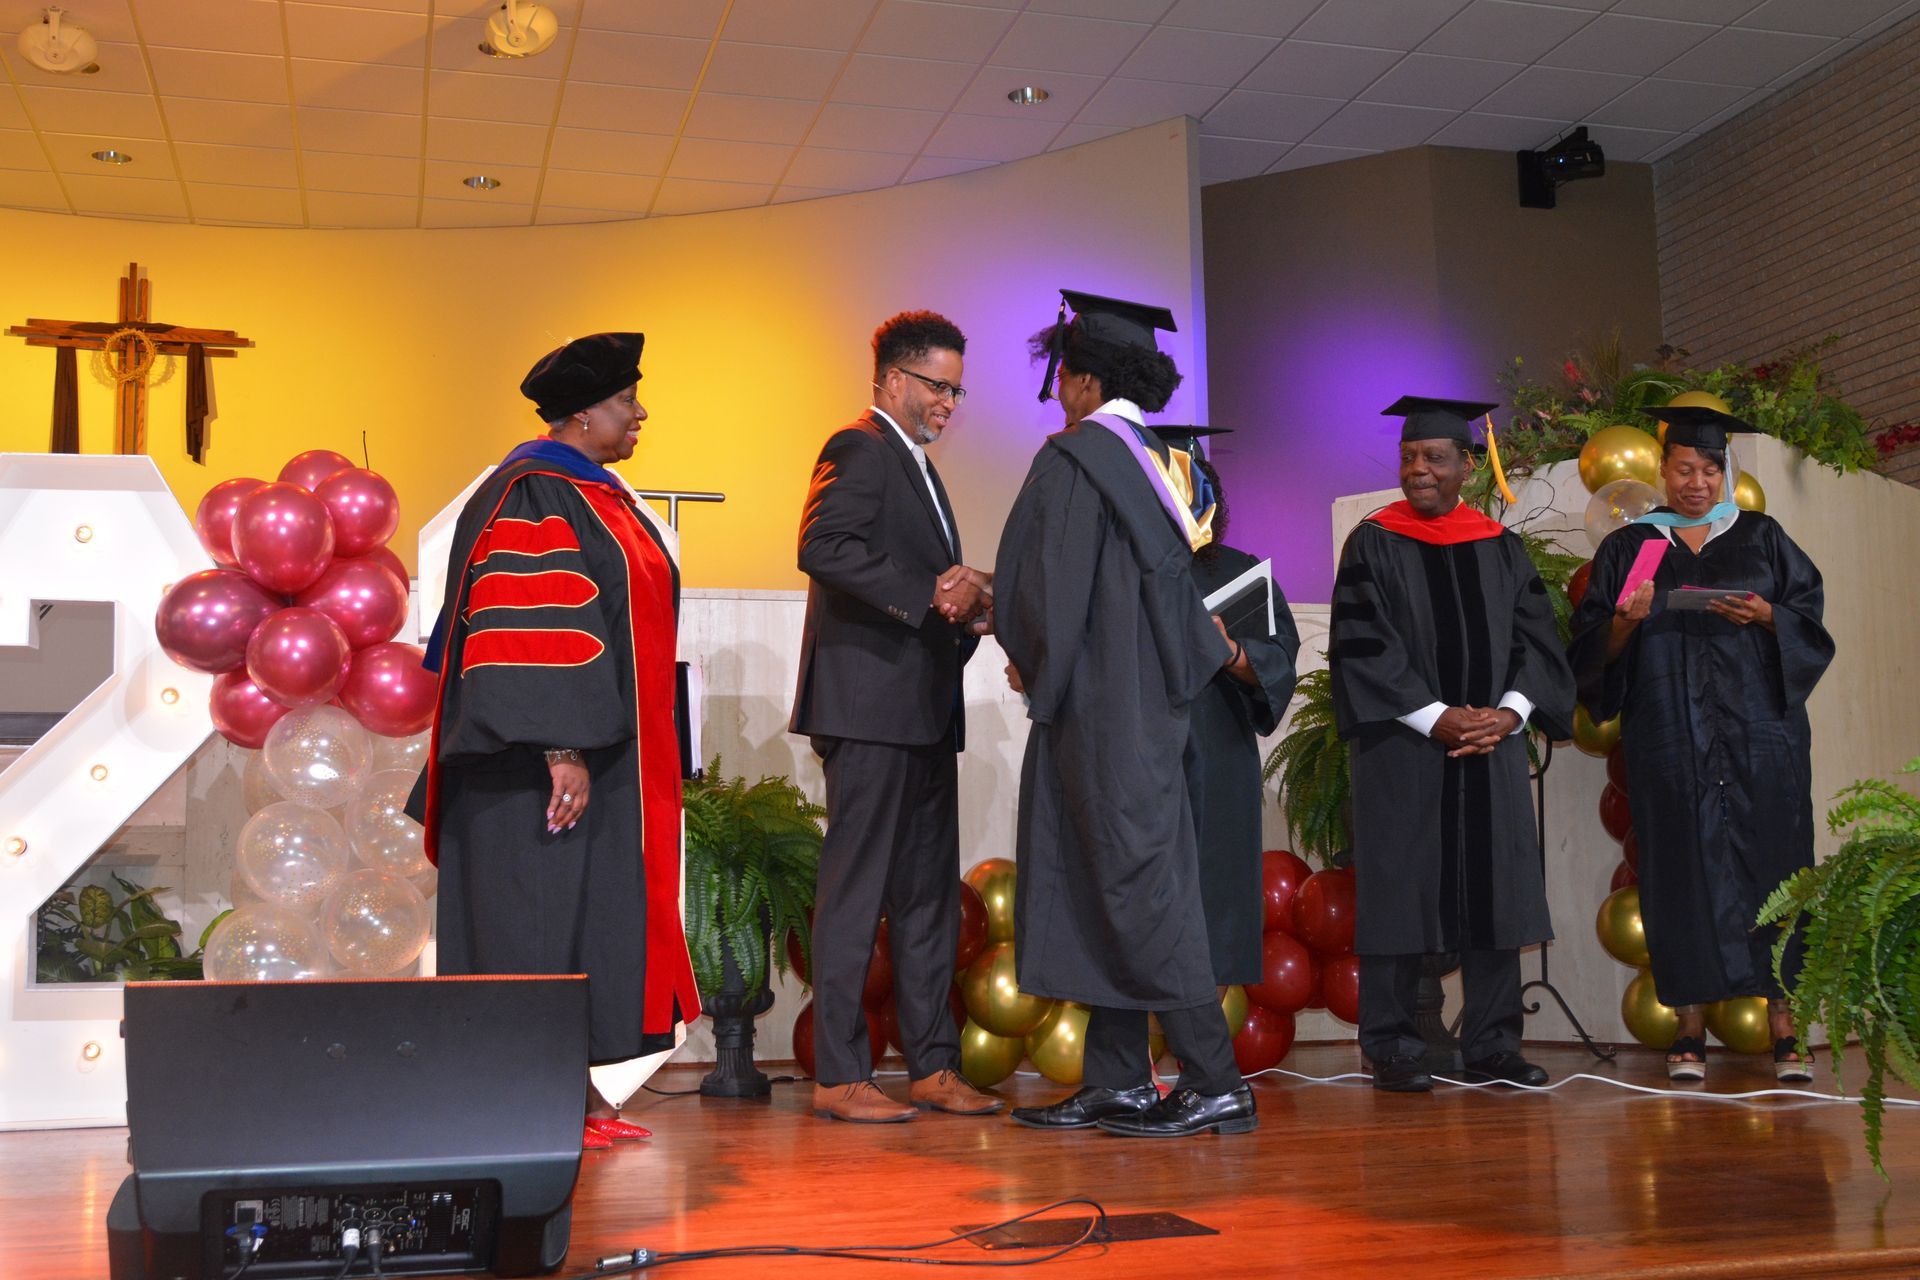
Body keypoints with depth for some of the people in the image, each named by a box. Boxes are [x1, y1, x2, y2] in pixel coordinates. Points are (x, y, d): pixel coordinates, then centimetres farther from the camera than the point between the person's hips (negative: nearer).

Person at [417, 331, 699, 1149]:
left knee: (591, 919, 10)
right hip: (546, 763, -10)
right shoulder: (532, 499, -13)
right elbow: (525, 630, -21)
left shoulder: (599, 495, 16)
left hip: (604, 750, 10)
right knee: (539, 915, -4)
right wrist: (562, 751, -25)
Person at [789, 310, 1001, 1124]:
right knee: (857, 887, -6)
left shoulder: (916, 465, 24)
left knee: (929, 889, 10)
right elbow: (823, 547, -23)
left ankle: (932, 1065, 17)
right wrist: (928, 595, -21)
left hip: (924, 706, 10)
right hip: (870, 700, -10)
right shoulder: (858, 449, -6)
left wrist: (966, 593, 4)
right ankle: (838, 1076, 0)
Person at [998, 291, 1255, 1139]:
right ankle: (1116, 1083, 15)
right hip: (1151, 701, 9)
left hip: (1099, 705, -9)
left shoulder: (1073, 458, -12)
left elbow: (1050, 587, -15)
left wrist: (1035, 673, -1)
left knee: (1135, 885, -6)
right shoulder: (1165, 463, 13)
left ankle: (1215, 1086, -4)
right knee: (1106, 886, 12)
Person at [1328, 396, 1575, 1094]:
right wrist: (1436, 719, -14)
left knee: (1494, 892, 3)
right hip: (1402, 745, -3)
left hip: (1492, 745, 3)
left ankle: (1492, 1048, 11)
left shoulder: (1502, 548, 12)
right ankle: (1391, 1050, 5)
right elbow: (1362, 645, -7)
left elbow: (1536, 639, 8)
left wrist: (1508, 713, -10)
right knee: (1400, 892, -2)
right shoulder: (1374, 544, 2)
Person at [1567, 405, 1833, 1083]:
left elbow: (1810, 617, 9)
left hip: (1761, 731, 1)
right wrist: (1625, 621, -13)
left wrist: (1766, 616, -11)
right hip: (1671, 739, 0)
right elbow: (1592, 649, 7)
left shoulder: (1761, 537, 14)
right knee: (1684, 868, -4)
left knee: (1770, 861, -4)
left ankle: (1784, 1026, -1)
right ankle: (1690, 1027, 0)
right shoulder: (1628, 547, 11)